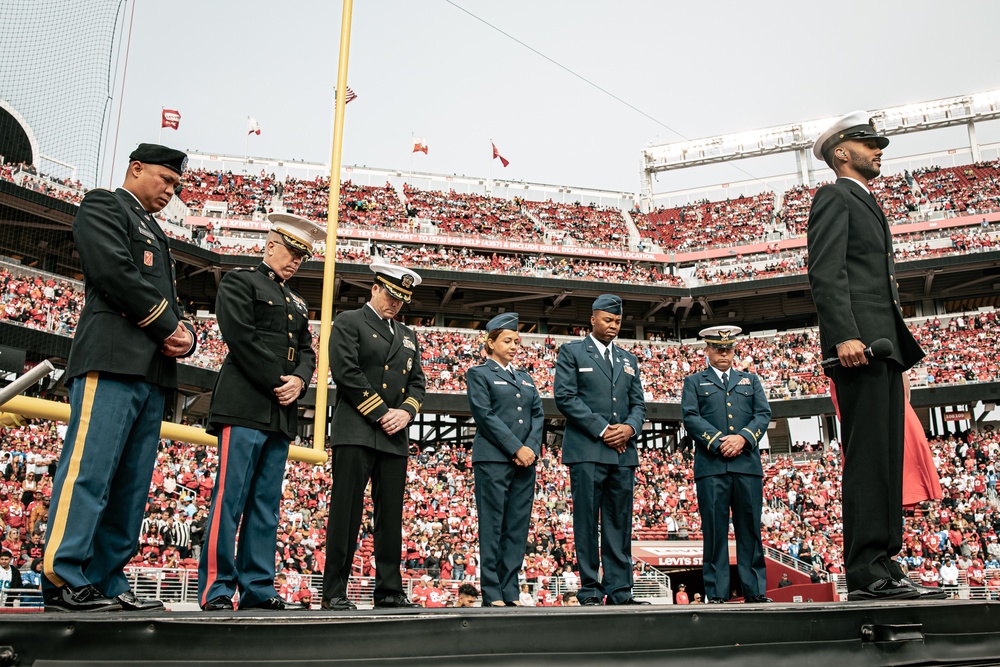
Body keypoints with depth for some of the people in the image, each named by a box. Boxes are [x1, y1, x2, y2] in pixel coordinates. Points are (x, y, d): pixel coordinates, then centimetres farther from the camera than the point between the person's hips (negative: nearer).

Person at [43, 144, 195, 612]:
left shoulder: (155, 233, 31)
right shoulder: (103, 206, 6)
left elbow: (169, 299, 25)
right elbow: (117, 273, -11)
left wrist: (185, 333, 3)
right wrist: (169, 328, -7)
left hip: (152, 371, 8)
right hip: (113, 360, -8)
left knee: (131, 485, 4)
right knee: (89, 471, -12)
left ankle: (106, 582, 6)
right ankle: (63, 582, -10)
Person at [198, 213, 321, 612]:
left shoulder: (298, 303, 26)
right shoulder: (239, 282, 4)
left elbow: (307, 353, 19)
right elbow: (242, 338, -9)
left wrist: (298, 381, -4)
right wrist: (277, 384, -11)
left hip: (282, 415, 7)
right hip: (245, 409, -7)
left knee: (266, 505, 6)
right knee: (229, 499, -7)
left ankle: (258, 589, 10)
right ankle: (215, 590, -2)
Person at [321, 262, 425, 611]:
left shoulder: (408, 335, 23)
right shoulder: (348, 322, 4)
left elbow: (417, 383, 18)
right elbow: (346, 372, -9)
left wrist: (405, 412, -3)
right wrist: (382, 413, -11)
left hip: (395, 437, 6)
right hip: (356, 432, -6)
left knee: (391, 516, 6)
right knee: (346, 513, -5)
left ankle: (389, 591, 13)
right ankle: (334, 592, 2)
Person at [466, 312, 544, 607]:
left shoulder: (525, 378, 21)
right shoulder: (478, 373, 3)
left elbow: (538, 414, 13)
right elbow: (485, 415, -8)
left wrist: (531, 447, -5)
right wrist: (515, 448, -13)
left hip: (525, 460, 6)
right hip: (493, 459, -6)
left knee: (518, 528, 4)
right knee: (492, 527, -3)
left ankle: (510, 592, 9)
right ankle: (492, 594, 1)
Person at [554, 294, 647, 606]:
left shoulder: (628, 359, 21)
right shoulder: (571, 351, 6)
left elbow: (638, 403, 18)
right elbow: (565, 396, -5)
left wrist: (630, 427, -5)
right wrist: (602, 429, -11)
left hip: (623, 452, 5)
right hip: (587, 451, -5)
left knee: (620, 523, 5)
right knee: (587, 522, -3)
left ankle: (619, 591, 8)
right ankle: (590, 590, 2)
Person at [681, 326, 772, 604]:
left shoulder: (751, 380, 22)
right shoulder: (694, 382, 15)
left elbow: (763, 414, 10)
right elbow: (691, 417, 1)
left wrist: (743, 438, -8)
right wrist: (719, 442, -12)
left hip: (748, 464, 2)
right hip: (711, 466, -2)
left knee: (750, 528, 3)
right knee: (714, 530, -3)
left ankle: (755, 590, 8)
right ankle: (716, 593, 1)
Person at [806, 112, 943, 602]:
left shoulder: (865, 204, 30)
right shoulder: (835, 197, 2)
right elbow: (825, 273, -12)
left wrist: (899, 347, 20)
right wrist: (845, 335, -24)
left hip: (882, 344, 10)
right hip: (859, 344, -10)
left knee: (885, 456, 7)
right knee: (867, 455, -12)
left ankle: (882, 566, 10)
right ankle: (867, 572, -11)